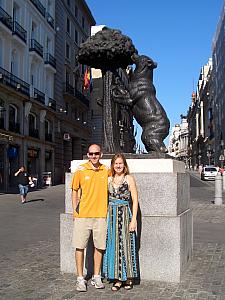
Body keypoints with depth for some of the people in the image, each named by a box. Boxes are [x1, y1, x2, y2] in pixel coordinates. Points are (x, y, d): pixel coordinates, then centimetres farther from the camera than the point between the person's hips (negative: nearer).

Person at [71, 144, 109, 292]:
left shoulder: (106, 171, 2)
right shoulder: (81, 170, -3)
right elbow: (75, 190, 5)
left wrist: (107, 209, 9)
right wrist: (75, 210, 0)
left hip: (100, 214, 2)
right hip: (82, 214, -2)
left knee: (99, 246, 9)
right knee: (80, 246, 2)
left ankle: (96, 277, 25)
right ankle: (81, 279, 16)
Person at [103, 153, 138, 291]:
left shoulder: (129, 178, -1)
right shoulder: (110, 179, 10)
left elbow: (135, 200, -4)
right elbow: (106, 199, 15)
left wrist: (134, 219, -10)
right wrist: (106, 217, 7)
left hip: (125, 214, -4)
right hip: (111, 216, 4)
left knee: (126, 245, 1)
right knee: (113, 246, 6)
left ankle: (128, 278, 15)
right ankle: (117, 279, 16)